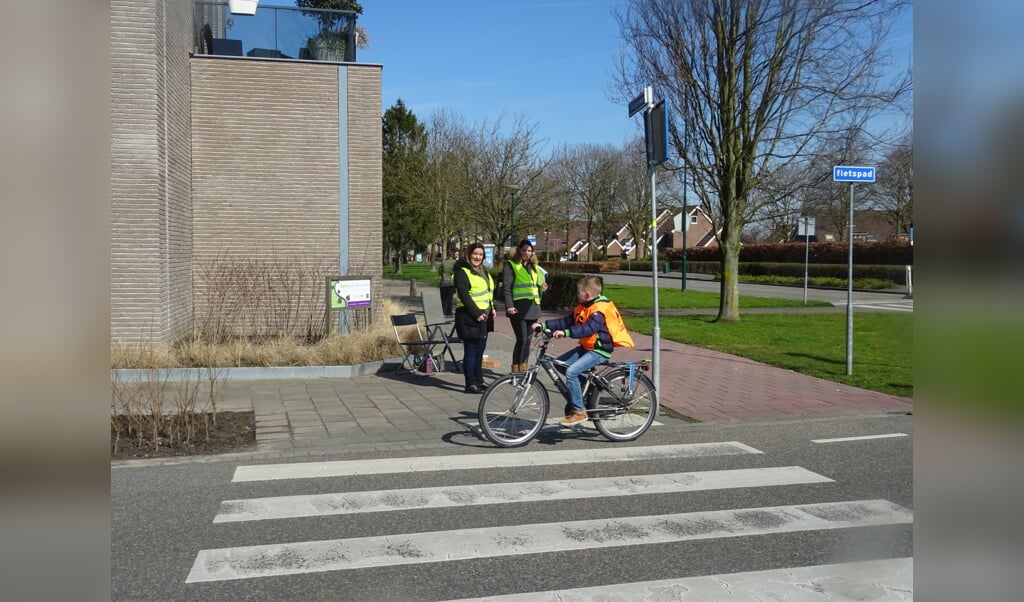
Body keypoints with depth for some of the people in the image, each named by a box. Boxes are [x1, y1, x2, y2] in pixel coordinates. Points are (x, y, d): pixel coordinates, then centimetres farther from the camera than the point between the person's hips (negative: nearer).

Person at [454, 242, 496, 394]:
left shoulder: (483, 272, 19)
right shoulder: (462, 272, -10)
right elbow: (464, 295, -18)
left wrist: (492, 308, 11)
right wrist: (476, 313, -20)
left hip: (484, 316, 9)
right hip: (470, 317, -9)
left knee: (480, 349, 14)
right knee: (471, 350, -6)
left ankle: (479, 381, 23)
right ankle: (470, 384, -2)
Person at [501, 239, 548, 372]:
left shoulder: (534, 267, 19)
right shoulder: (511, 265, -1)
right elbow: (506, 287, -8)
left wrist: (542, 287, 4)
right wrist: (509, 305, -18)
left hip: (532, 307, 6)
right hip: (518, 307, -6)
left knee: (527, 340, 10)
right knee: (522, 339, -11)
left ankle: (523, 369, 20)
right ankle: (516, 370, -3)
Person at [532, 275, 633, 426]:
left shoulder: (600, 309, -19)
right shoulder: (582, 308, 11)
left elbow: (589, 328, -35)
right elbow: (565, 321, 10)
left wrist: (566, 333, -44)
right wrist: (543, 326, 2)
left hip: (600, 350, -10)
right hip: (586, 347, 10)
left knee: (571, 371, -25)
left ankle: (579, 411, -14)